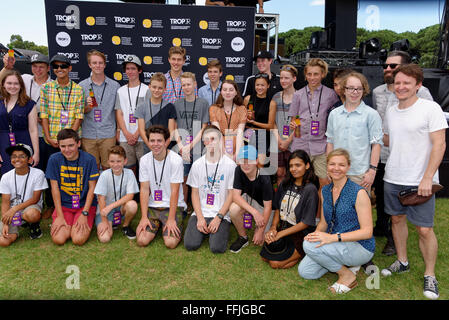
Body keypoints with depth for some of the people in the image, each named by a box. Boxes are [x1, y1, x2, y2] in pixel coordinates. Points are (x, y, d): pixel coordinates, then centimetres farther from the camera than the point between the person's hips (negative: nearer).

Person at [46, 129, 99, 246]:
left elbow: (92, 188, -7)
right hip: (63, 205, 2)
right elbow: (55, 188, -3)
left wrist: (84, 214, -13)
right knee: (58, 239, -17)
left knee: (78, 240, -19)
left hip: (85, 205, -2)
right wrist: (60, 216, -7)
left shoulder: (89, 159, -10)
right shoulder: (54, 159, -6)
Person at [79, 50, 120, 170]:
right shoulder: (82, 86, 5)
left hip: (108, 135, -1)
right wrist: (88, 106, -13)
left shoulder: (115, 86, 4)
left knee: (108, 168, 5)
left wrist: (119, 131, 3)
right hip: (88, 135, 1)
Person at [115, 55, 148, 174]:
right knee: (129, 168, 7)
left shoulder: (146, 90, 3)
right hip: (125, 138, 3)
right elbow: (119, 114, 8)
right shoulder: (121, 91, 13)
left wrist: (136, 134, -10)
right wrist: (127, 134, -6)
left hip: (142, 137, -3)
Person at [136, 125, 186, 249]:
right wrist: (144, 217, -8)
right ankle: (157, 225, 18)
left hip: (173, 205, -3)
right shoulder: (144, 160, -2)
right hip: (152, 206, 3)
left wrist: (171, 219, -16)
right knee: (142, 241, -13)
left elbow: (174, 191, -15)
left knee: (171, 242, -19)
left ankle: (174, 224, 14)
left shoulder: (176, 160, -15)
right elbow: (144, 189, -2)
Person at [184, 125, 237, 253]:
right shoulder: (197, 164, 5)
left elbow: (231, 194, -3)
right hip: (200, 213, 2)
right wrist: (200, 218, -7)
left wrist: (218, 218, -12)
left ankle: (221, 231, 12)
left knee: (217, 248, -21)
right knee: (190, 245, -17)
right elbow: (195, 193, 6)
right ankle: (203, 230, 14)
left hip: (221, 214, -2)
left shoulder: (230, 164, -3)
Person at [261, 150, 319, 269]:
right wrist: (273, 228, -7)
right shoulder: (285, 184, 3)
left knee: (275, 263, -14)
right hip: (282, 228, 6)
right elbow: (278, 208, 11)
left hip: (300, 234, -6)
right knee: (265, 257, -5)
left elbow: (306, 223, -16)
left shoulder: (310, 190, -17)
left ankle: (302, 253, 6)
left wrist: (281, 234, -15)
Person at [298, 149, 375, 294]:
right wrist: (316, 233, -10)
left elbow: (367, 231, -19)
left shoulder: (359, 193, -17)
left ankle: (348, 276, -5)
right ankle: (344, 263, 12)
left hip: (361, 247, -7)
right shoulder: (325, 191, 4)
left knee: (309, 245, -27)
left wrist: (333, 237, -28)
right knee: (304, 271, -6)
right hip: (336, 245, 7)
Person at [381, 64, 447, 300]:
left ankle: (430, 275, 17)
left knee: (424, 229, -1)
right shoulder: (391, 111, 9)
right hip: (392, 178, 6)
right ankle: (402, 262, 34)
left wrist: (427, 178, -19)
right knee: (397, 219, 16)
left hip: (419, 181, -6)